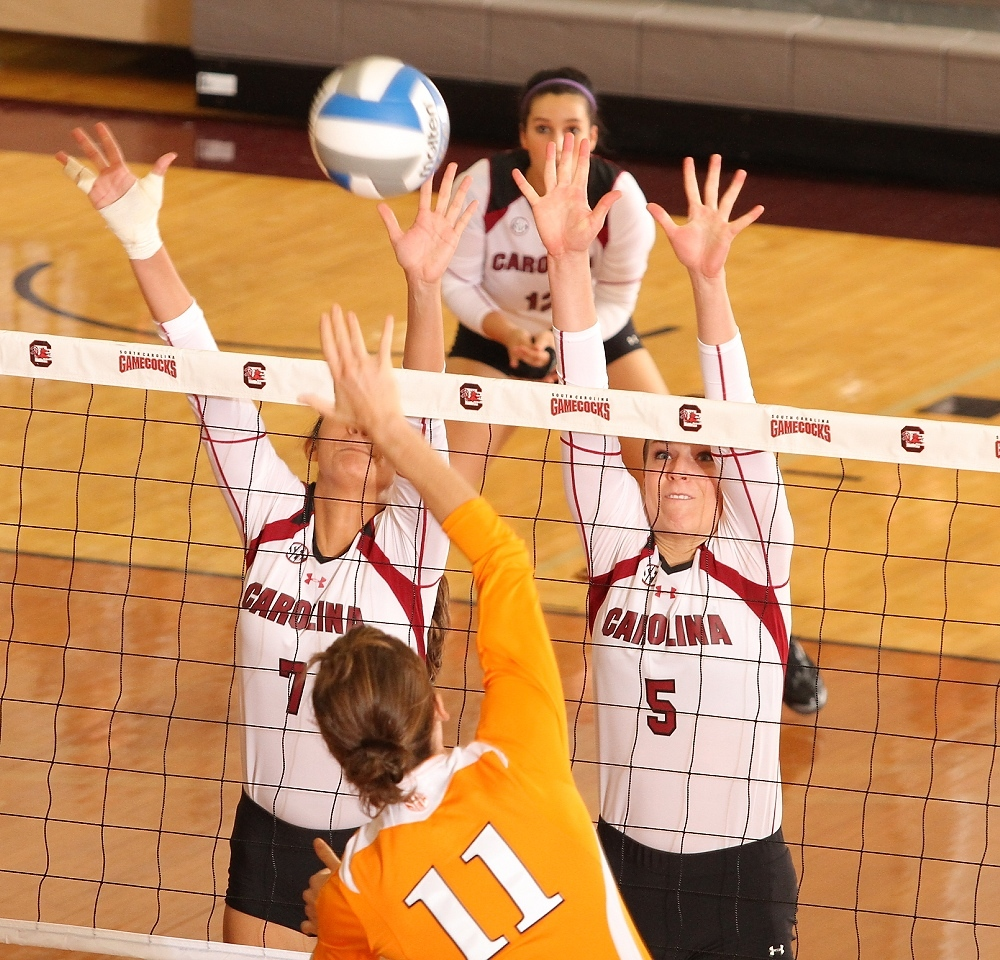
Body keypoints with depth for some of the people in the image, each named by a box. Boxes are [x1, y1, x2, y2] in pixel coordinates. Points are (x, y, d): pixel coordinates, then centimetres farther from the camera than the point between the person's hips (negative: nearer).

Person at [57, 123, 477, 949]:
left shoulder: (410, 542, -11)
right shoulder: (273, 517, -3)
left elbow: (424, 419, -26)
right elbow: (212, 386, -10)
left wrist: (425, 286, -42)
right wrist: (142, 239, -19)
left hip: (385, 845, -3)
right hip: (271, 831, 3)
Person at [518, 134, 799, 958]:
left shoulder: (751, 564, -4)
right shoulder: (618, 557, 1)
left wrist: (709, 279, -29)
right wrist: (568, 260, -18)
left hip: (743, 886, -2)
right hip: (624, 867, 2)